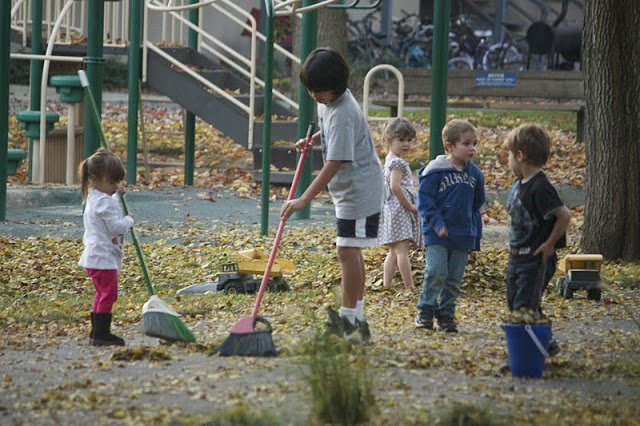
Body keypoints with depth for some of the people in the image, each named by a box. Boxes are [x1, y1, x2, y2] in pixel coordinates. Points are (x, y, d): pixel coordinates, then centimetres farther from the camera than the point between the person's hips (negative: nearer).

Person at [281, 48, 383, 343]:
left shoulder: (342, 114, -26)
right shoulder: (327, 100, 3)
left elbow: (334, 164, -30)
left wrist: (304, 199, -32)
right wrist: (313, 140, 9)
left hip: (359, 192, -10)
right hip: (348, 189, 10)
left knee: (347, 252, -12)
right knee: (351, 252, 14)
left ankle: (349, 318, -9)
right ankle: (354, 319, 20)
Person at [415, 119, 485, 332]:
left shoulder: (474, 173, 8)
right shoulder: (436, 171, -9)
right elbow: (424, 200, -8)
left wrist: (475, 239, 16)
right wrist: (437, 223, -19)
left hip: (463, 237, 5)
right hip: (437, 235, -5)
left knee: (454, 279, 7)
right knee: (436, 272, -15)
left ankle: (446, 315, 17)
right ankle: (425, 311, -1)